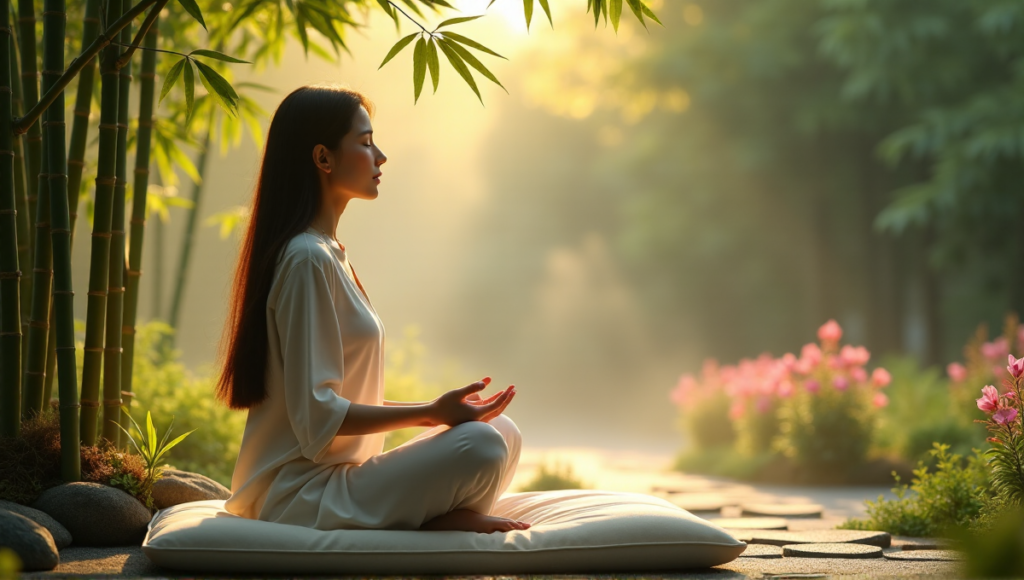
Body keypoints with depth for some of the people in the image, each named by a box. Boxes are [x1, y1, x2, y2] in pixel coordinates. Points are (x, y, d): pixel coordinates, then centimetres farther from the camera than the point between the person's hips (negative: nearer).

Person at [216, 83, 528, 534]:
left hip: (338, 472, 11)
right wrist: (430, 413, -20)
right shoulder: (307, 259, -15)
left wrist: (436, 409, 12)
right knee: (480, 445, -27)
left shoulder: (327, 254, 18)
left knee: (503, 433, 3)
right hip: (302, 493, -11)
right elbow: (318, 415, -21)